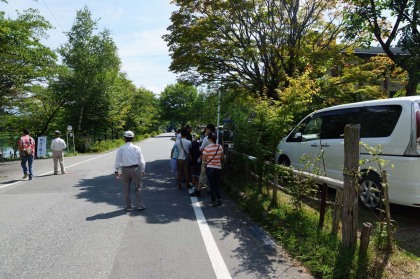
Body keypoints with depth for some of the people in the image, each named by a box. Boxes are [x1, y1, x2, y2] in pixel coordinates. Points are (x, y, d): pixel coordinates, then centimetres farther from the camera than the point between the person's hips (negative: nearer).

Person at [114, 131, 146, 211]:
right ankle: (140, 205, 7)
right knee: (138, 188, 8)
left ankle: (128, 206, 17)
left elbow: (118, 161, 0)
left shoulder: (121, 149, -3)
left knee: (126, 189, 12)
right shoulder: (136, 148, -3)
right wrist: (142, 170, 10)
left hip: (125, 170, 1)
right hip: (135, 169, 0)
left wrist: (116, 171, 11)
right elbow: (141, 161, -1)